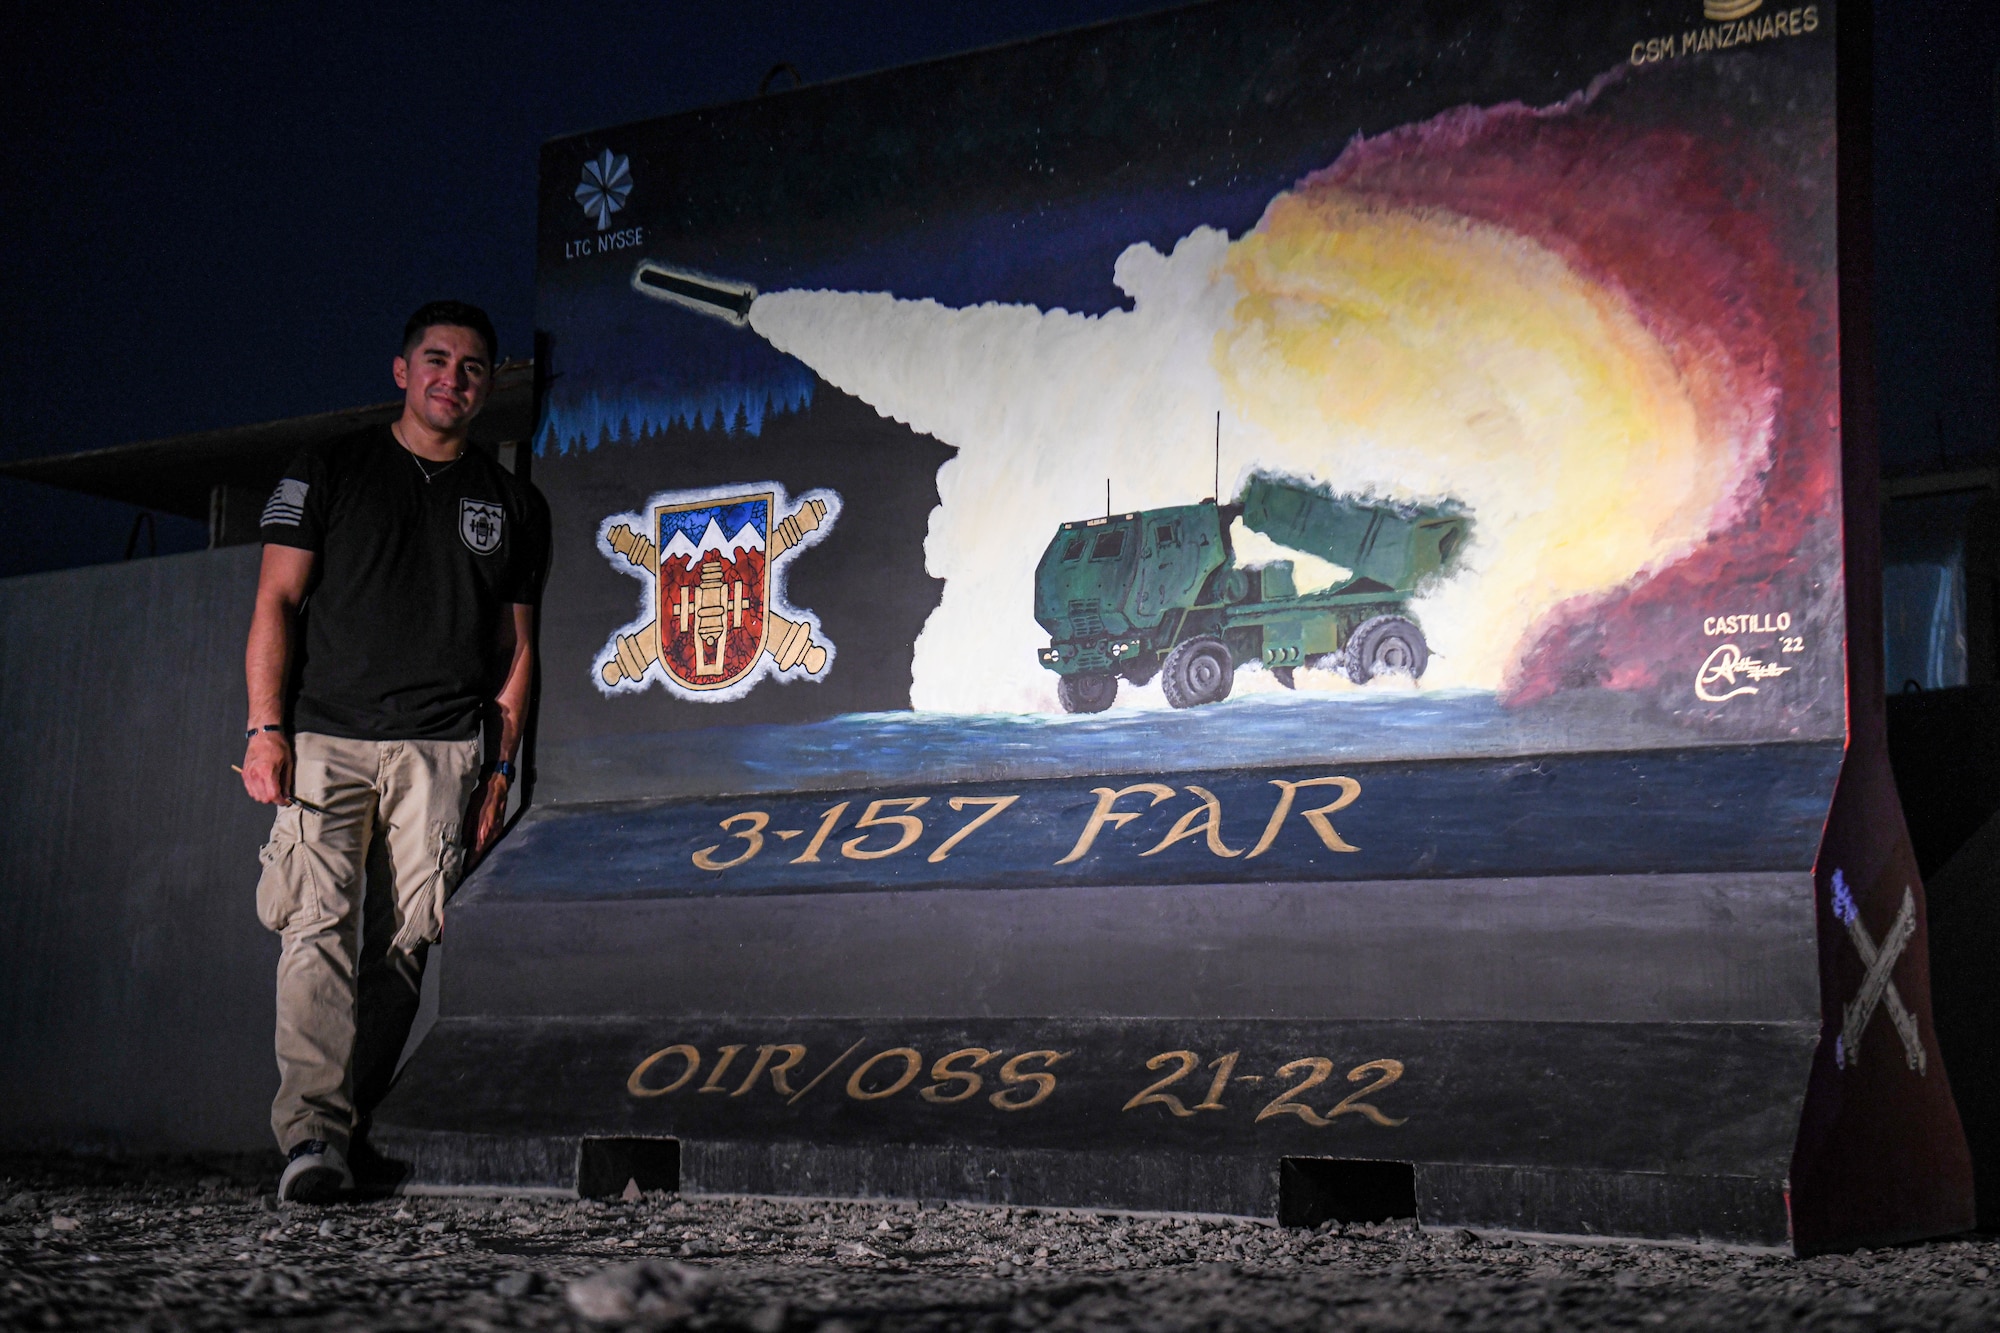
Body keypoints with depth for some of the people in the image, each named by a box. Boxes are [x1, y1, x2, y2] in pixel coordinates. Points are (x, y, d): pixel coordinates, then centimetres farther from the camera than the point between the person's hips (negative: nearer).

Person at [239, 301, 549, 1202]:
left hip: (442, 751, 2)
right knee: (317, 926, -14)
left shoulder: (509, 505, 16)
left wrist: (500, 767, 8)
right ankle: (312, 1131, -19)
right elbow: (276, 602, 5)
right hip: (325, 738, -2)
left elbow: (516, 647, 17)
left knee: (404, 941, -3)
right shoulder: (330, 471, 10)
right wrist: (265, 728, -5)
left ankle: (350, 1121, 5)